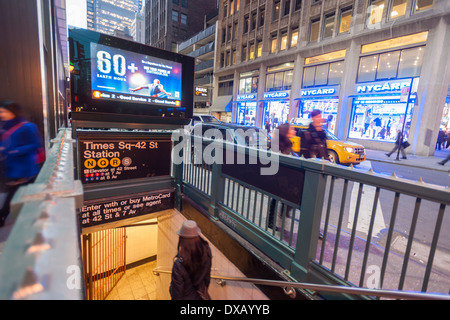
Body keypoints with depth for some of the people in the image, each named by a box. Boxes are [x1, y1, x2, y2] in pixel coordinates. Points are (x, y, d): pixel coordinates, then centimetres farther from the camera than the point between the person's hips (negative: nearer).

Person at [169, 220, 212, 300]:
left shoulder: (179, 264, -37)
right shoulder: (206, 251, -23)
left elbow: (177, 293, -22)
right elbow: (207, 275, -5)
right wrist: (205, 290, 12)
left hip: (186, 297, -3)